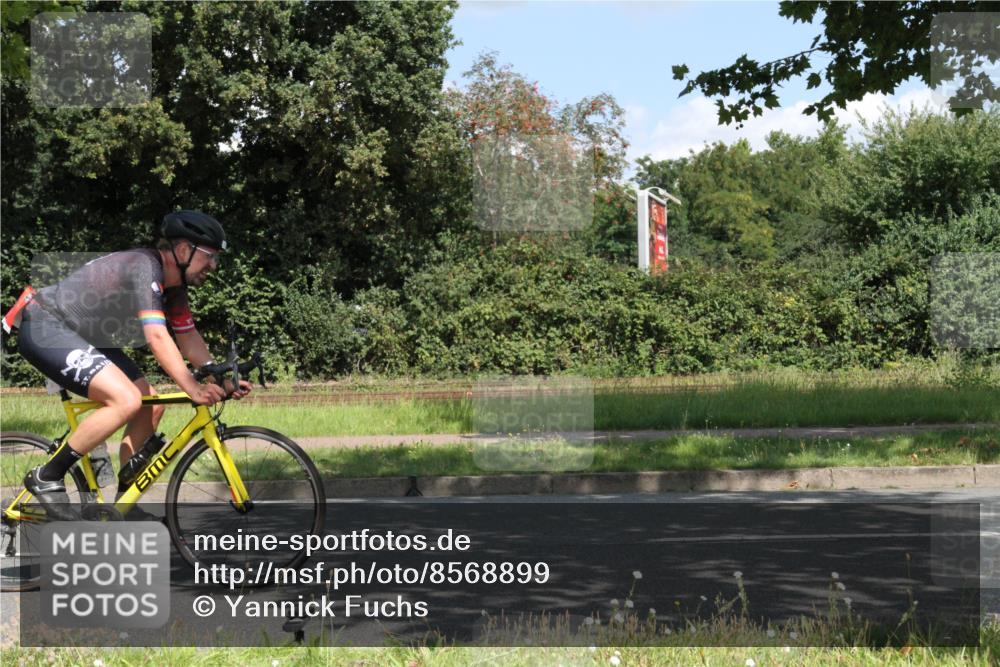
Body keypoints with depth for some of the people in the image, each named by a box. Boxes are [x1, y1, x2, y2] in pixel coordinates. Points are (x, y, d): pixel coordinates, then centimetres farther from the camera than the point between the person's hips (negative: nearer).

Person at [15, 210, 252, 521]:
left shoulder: (173, 284, 5)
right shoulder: (143, 267, -24)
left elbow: (188, 338, 9)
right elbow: (157, 337, -32)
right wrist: (192, 389, -37)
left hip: (84, 337, 11)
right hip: (44, 328, -11)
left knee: (151, 407, 4)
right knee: (126, 401, -26)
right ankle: (46, 478, -14)